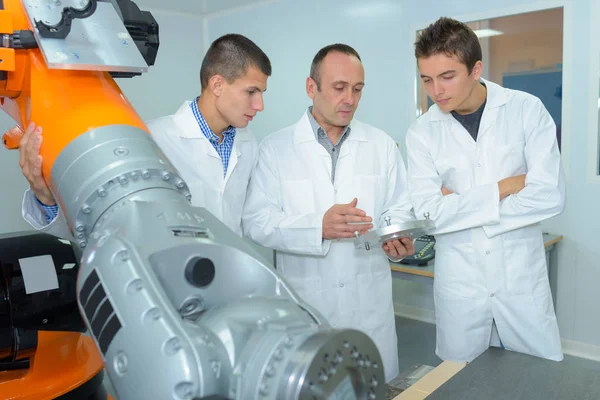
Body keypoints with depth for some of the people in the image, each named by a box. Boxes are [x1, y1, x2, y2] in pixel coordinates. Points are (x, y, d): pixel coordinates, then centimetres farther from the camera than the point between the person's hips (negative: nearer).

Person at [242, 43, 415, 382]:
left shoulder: (382, 145, 5)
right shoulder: (276, 148, -2)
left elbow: (400, 209, 5)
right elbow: (256, 222, -9)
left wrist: (397, 236, -17)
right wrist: (318, 226, -23)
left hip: (369, 300, 2)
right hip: (304, 301, -1)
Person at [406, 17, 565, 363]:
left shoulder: (527, 110, -6)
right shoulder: (422, 133, -6)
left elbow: (550, 196, -14)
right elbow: (430, 214, -13)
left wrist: (460, 204, -13)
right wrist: (504, 187, -13)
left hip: (522, 279, 0)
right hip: (459, 283, 0)